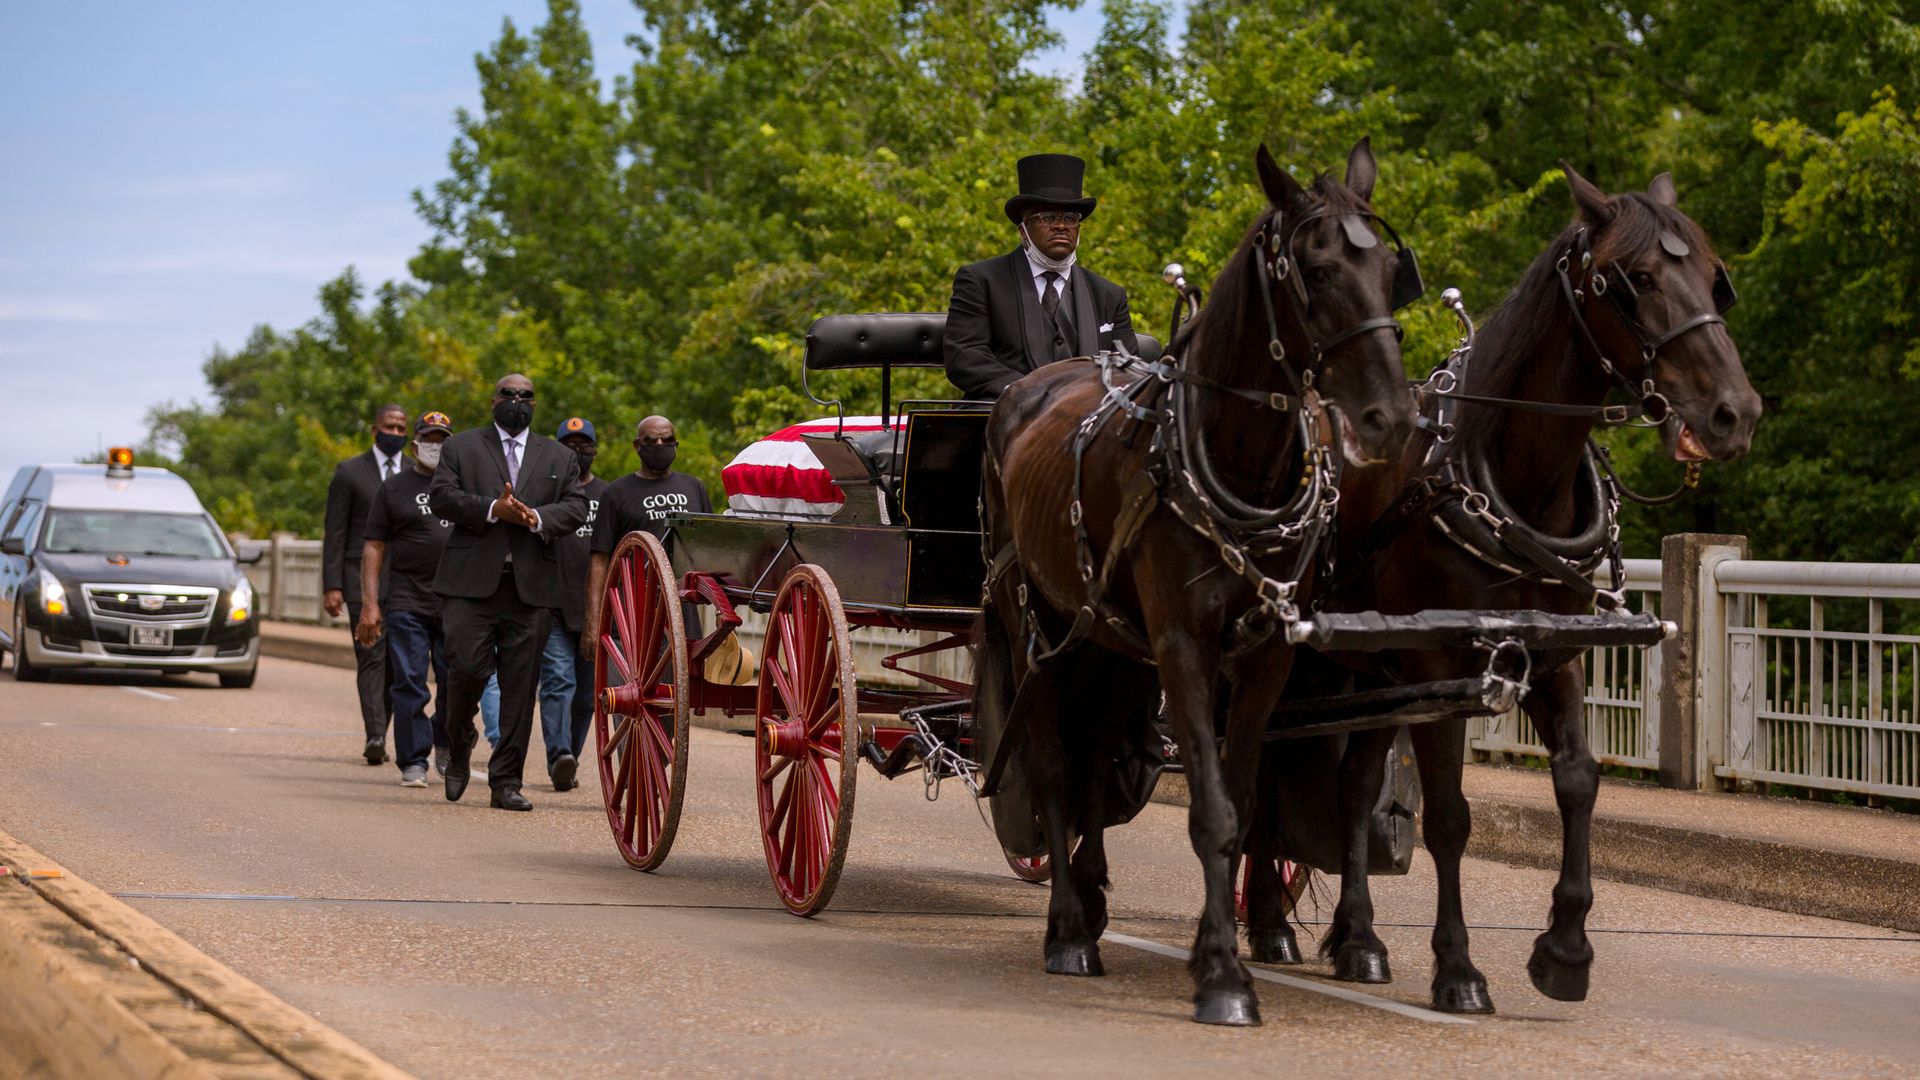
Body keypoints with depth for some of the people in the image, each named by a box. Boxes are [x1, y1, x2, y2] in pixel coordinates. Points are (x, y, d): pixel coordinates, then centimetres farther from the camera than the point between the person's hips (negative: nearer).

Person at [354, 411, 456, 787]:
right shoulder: (394, 489, 9)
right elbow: (374, 548, 6)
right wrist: (370, 604, -3)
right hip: (407, 604, -1)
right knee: (410, 687, -4)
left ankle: (445, 746, 23)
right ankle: (413, 763, 1)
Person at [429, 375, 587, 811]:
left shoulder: (559, 457, 19)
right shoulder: (461, 447, 12)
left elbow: (576, 507, 9)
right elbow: (440, 496, -1)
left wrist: (537, 517, -11)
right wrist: (493, 509, -13)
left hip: (530, 586, 2)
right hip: (471, 582, -2)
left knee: (520, 685, 0)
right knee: (467, 669, -12)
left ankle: (506, 781, 4)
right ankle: (458, 752, 15)